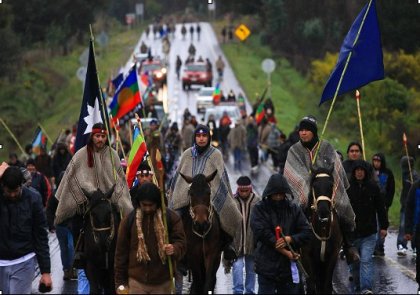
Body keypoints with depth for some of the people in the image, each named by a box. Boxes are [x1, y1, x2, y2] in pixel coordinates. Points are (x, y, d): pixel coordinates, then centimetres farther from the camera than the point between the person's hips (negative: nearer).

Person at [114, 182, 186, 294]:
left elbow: (181, 242, -1)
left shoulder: (171, 218, -2)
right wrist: (120, 281, 2)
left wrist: (174, 249, -26)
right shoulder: (129, 220, -1)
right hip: (137, 281, 0)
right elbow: (121, 251, 3)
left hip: (162, 282, 0)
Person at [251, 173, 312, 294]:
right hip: (267, 265, -3)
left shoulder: (294, 209, 7)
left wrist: (289, 239, -16)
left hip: (289, 266, 3)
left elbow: (307, 233, 3)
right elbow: (262, 233, -13)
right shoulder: (260, 209, -2)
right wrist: (285, 252, -15)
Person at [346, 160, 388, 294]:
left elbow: (380, 208, 6)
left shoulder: (373, 187, 0)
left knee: (366, 260, -12)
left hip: (369, 232, -1)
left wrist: (383, 226, 4)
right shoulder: (347, 187, -2)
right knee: (354, 262, 10)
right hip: (351, 231, 1)